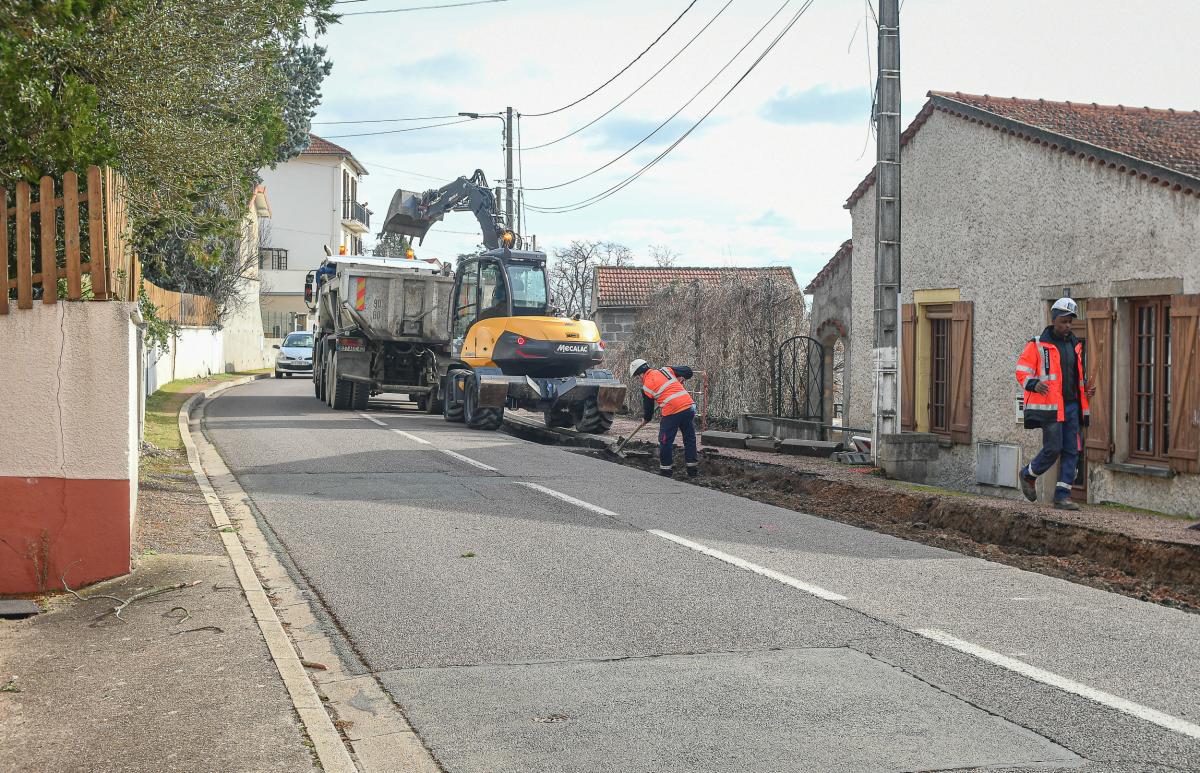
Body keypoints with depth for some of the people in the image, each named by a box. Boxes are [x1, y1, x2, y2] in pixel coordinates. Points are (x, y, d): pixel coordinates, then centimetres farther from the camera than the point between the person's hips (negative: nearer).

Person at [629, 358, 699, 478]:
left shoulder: (647, 386, 3)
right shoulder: (666, 370, 13)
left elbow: (648, 407, 12)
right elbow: (687, 371, 12)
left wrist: (646, 418, 32)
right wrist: (680, 380, 30)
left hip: (672, 412, -5)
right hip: (689, 406, 5)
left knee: (665, 441, 11)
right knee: (690, 438, 15)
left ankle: (665, 469, 16)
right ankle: (693, 469, 19)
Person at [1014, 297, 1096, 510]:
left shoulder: (1075, 345, 17)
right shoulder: (1037, 345, -3)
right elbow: (1022, 371, -6)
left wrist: (1086, 389, 11)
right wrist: (1034, 384, -26)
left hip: (1072, 405, 6)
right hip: (1050, 405, -6)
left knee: (1072, 451, 1)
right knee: (1053, 449, -10)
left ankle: (1062, 495, 5)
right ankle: (1028, 475, 17)